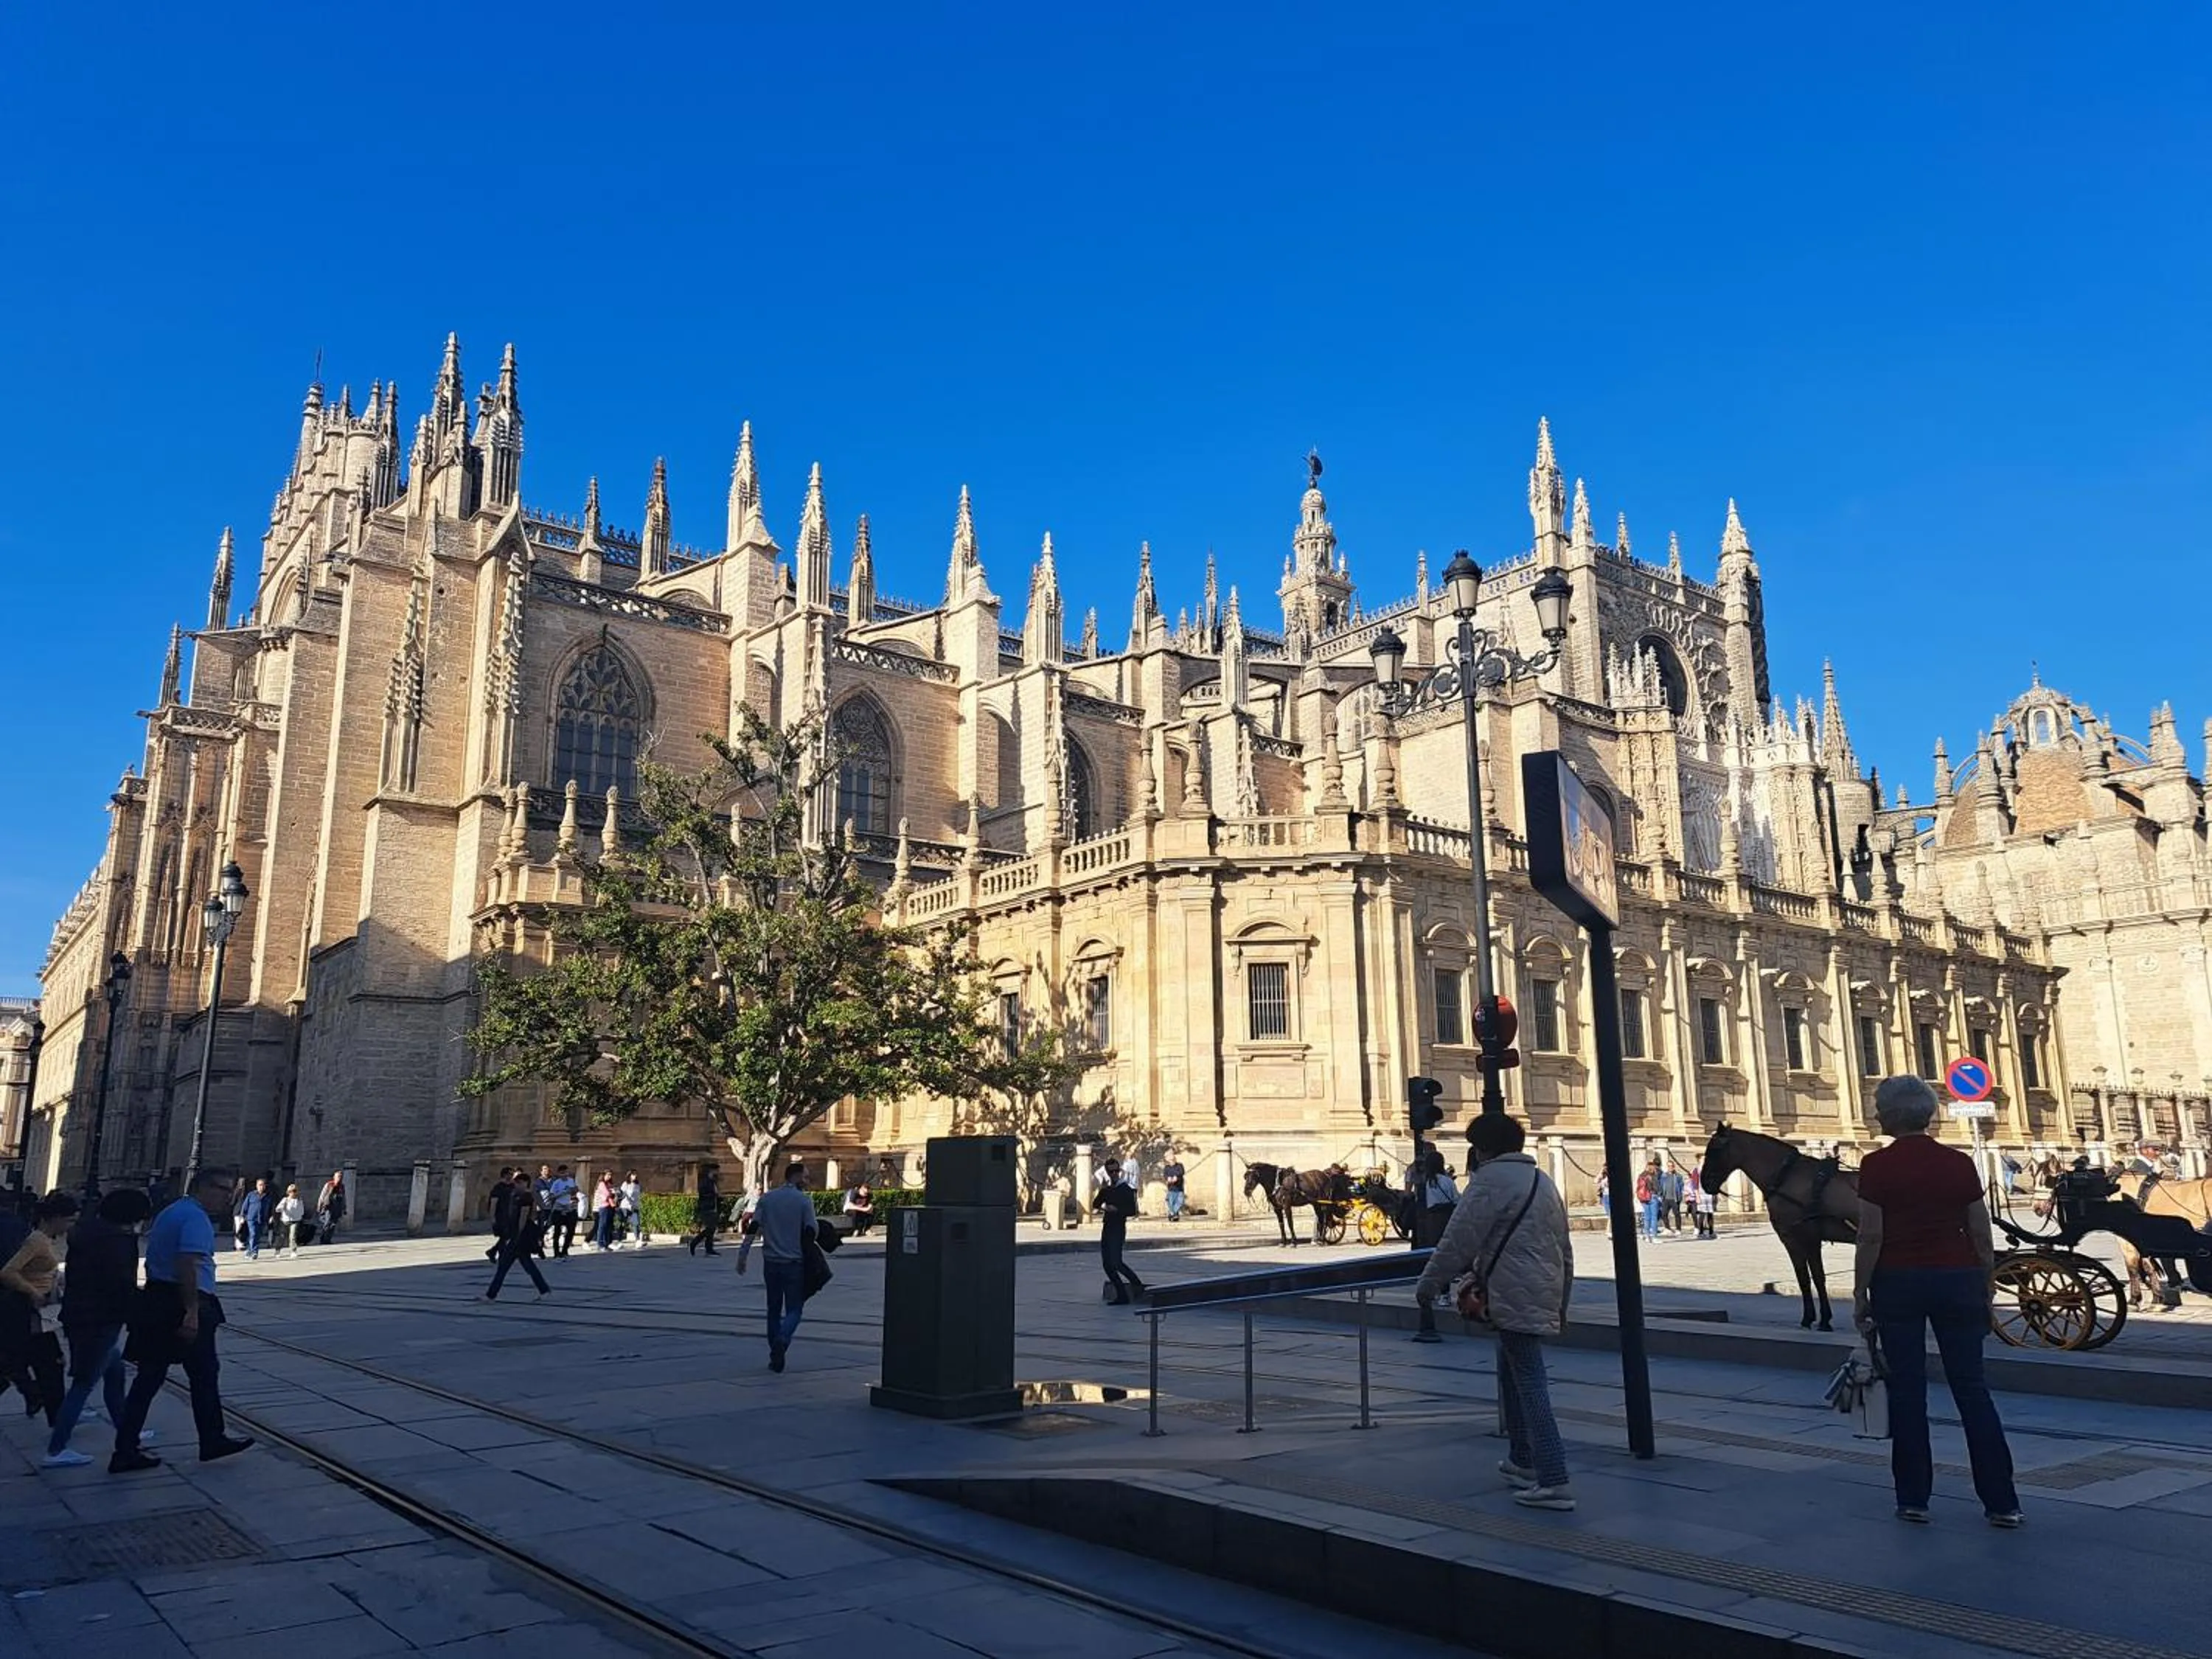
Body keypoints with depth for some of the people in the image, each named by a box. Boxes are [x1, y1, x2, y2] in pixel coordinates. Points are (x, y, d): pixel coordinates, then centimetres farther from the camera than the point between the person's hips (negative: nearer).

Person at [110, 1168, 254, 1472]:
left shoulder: (168, 1213, 16)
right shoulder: (196, 1218, -15)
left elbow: (155, 1258, 21)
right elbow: (187, 1265, -25)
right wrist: (192, 1313, -27)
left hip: (155, 1300, 9)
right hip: (182, 1303, -9)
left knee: (150, 1377, 10)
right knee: (204, 1375, 8)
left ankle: (126, 1452, 10)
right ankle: (213, 1441, 22)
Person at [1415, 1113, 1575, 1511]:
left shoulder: (1490, 1180, -8)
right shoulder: (1544, 1181, 20)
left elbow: (1460, 1239, -13)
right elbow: (1564, 1250, 24)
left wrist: (1429, 1284, -4)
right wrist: (1562, 1304, 30)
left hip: (1515, 1299, -9)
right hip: (1544, 1296, 9)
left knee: (1530, 1384, -10)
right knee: (1512, 1375, 21)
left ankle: (1553, 1481, -13)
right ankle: (1523, 1462, 31)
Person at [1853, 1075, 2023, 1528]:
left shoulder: (1877, 1166, -9)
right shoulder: (1960, 1163, 1)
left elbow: (1871, 1238, -10)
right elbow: (1981, 1236, 3)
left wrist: (1860, 1295, -2)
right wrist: (1987, 1290, 14)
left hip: (1898, 1282, -3)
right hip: (1957, 1280, 3)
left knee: (1907, 1389, 6)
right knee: (1972, 1387, 9)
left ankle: (1914, 1498, 11)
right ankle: (2002, 1502, 9)